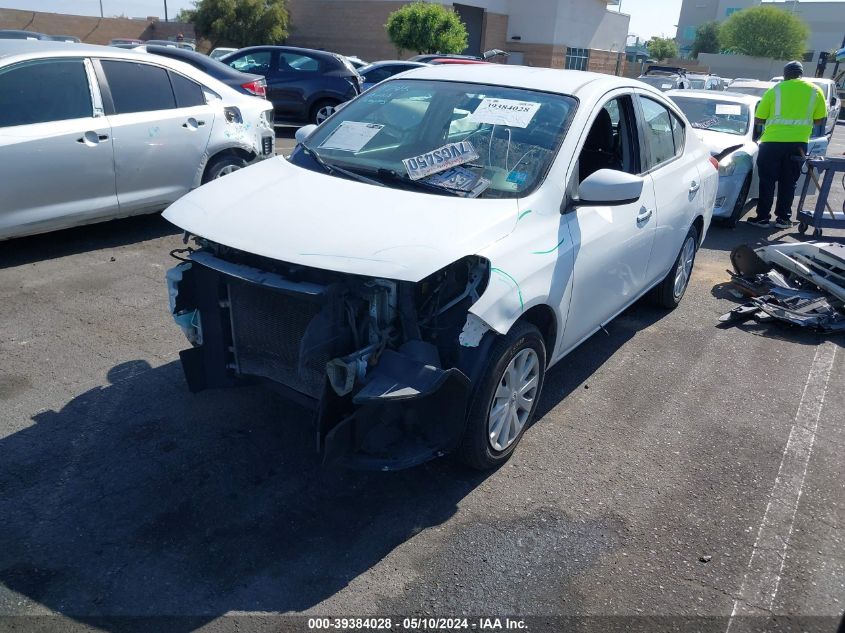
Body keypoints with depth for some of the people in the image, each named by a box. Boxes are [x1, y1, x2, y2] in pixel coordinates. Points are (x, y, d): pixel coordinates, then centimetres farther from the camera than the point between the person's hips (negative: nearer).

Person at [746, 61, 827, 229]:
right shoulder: (815, 91, 7)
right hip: (798, 143, 2)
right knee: (789, 182, 11)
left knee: (767, 181, 7)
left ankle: (763, 217, 7)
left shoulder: (775, 90, 2)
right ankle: (783, 218, 13)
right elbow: (820, 119, 9)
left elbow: (758, 120, 2)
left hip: (772, 142, -2)